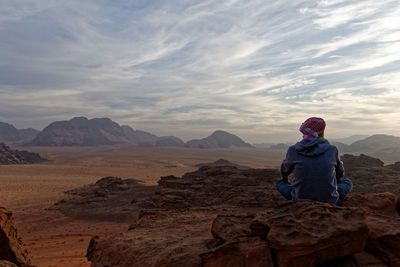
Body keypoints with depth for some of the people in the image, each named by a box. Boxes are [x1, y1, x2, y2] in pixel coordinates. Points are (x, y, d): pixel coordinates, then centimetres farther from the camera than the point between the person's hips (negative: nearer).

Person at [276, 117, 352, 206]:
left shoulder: (293, 150, -3)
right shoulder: (332, 149, -3)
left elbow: (284, 172, 18)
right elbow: (340, 174, 17)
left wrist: (284, 179, 42)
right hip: (329, 202, 1)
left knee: (280, 183, 23)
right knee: (347, 182, 26)